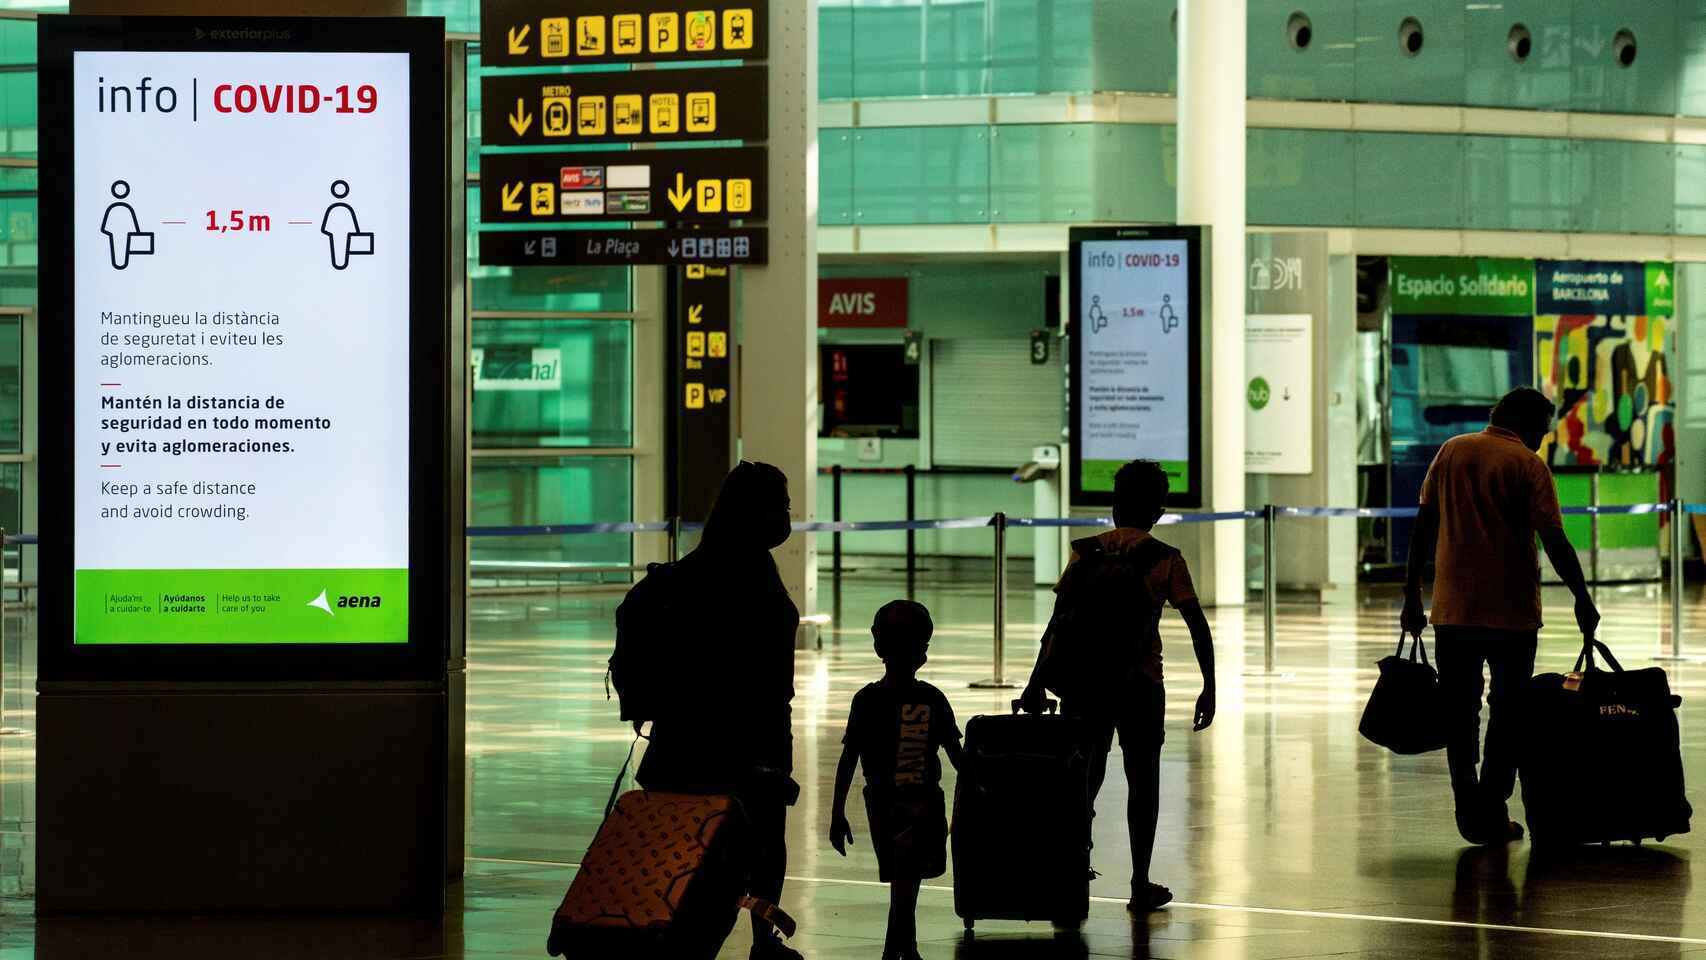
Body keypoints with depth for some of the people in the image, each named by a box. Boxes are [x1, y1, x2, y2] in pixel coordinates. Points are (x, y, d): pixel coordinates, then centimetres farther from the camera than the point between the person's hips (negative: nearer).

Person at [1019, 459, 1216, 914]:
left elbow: (1058, 622, 2)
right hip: (1139, 684, -2)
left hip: (1082, 683, 2)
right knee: (1142, 780, 10)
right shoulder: (1165, 560, -3)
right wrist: (1209, 688, 0)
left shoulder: (1085, 553, 4)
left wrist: (1037, 684, 5)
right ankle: (1141, 886, 13)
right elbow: (1198, 626, -6)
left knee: (1085, 779, 13)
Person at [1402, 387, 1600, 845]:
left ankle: (1469, 812, 6)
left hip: (1453, 608, 3)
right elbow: (1554, 541, -10)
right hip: (1512, 610, -3)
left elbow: (1424, 526, 6)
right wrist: (1583, 600, -3)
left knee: (1460, 713, 9)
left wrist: (1412, 594, 10)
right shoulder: (1528, 465, -5)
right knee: (1507, 712, 7)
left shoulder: (1451, 452, 7)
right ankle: (1494, 812, 5)